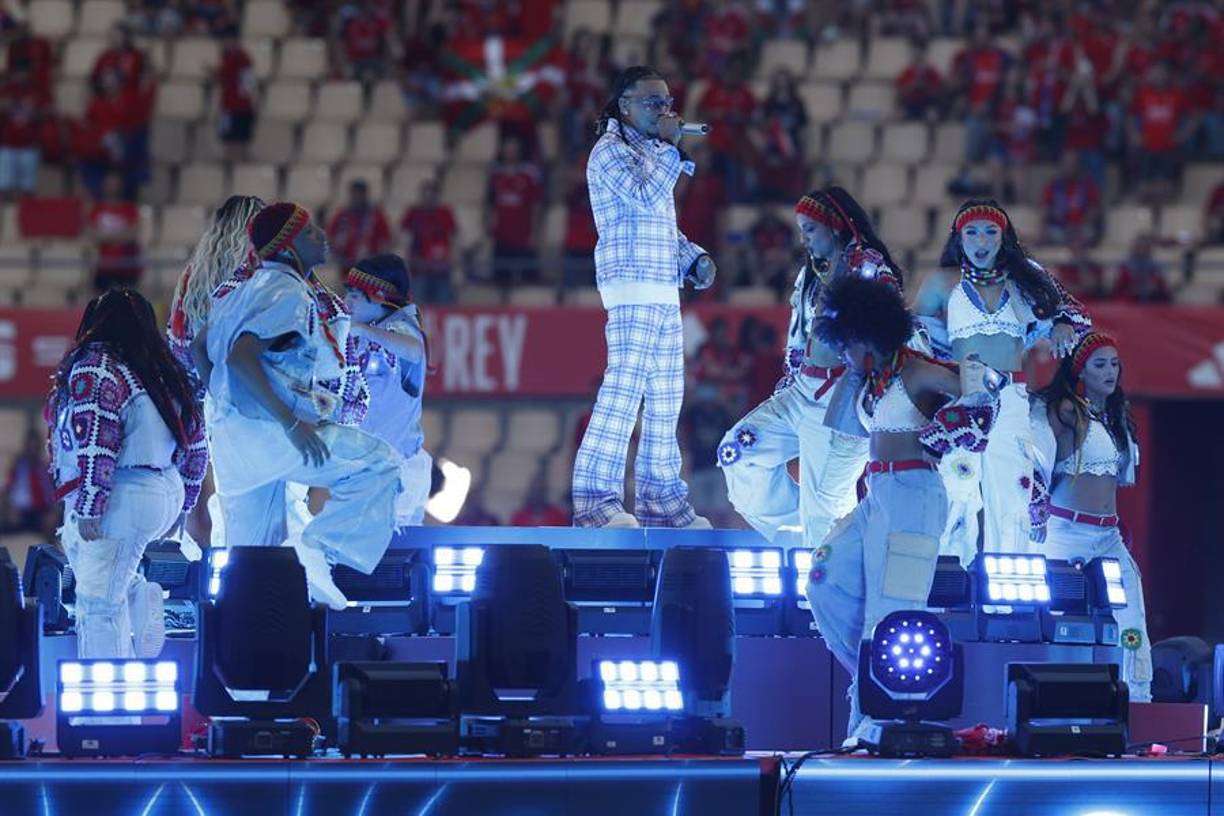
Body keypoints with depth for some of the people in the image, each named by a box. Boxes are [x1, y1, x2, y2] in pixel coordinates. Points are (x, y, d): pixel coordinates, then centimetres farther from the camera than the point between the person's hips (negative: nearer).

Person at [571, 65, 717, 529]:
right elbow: (646, 196, -21)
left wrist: (694, 258, 13)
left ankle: (660, 496, 14)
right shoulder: (611, 150, -5)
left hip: (664, 291, 10)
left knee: (666, 397, 9)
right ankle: (595, 498, -20)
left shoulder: (650, 154, 23)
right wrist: (671, 147, -11)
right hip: (632, 286, -10)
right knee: (623, 388, -17)